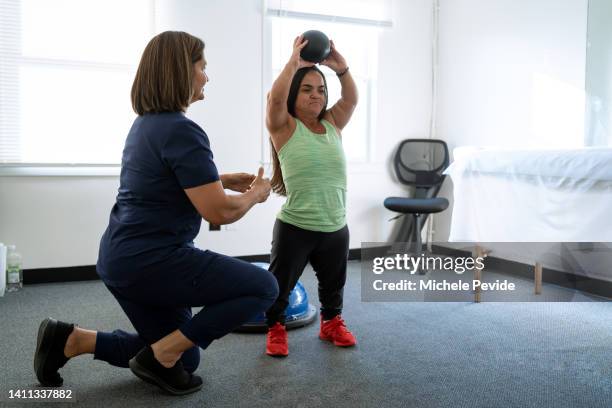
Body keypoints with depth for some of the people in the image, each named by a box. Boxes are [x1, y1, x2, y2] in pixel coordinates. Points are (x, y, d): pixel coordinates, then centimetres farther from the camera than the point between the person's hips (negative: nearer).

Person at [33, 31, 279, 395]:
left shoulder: (148, 122, 12)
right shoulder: (182, 131, -18)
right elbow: (219, 211, -19)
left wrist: (225, 179, 19)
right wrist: (256, 194, 1)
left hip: (124, 259, 10)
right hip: (150, 261, -10)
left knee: (185, 359, 21)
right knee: (263, 287, -3)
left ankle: (69, 339, 15)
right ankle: (161, 355, -1)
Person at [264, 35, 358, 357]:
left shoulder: (332, 125, 8)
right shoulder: (285, 127, -5)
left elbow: (351, 100, -2)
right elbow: (275, 98, -22)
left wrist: (341, 68, -13)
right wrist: (293, 63, -24)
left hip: (335, 227, 5)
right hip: (295, 228, -4)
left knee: (333, 284, 22)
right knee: (280, 284, 5)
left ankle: (331, 323, 44)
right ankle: (276, 329, 28)